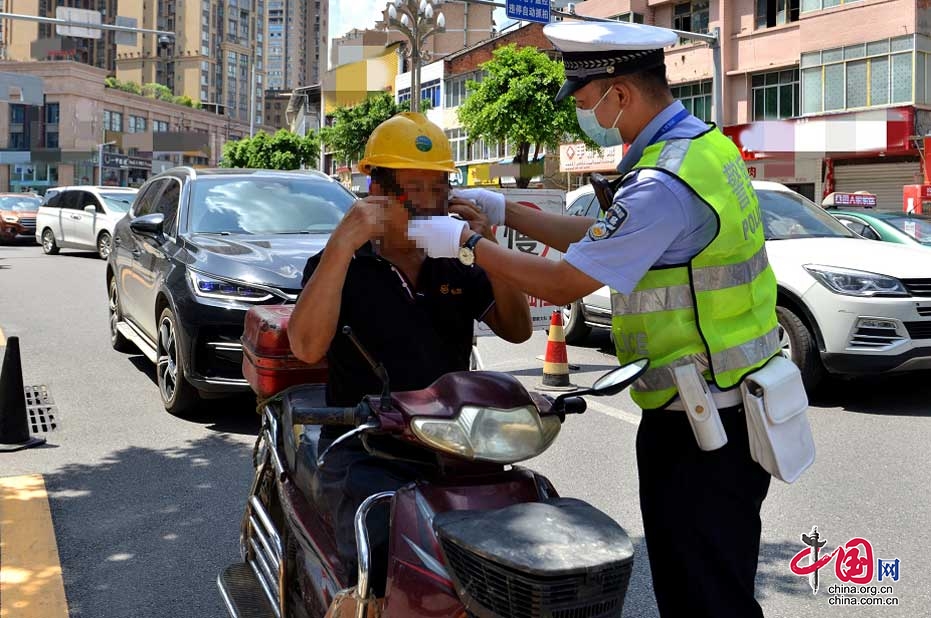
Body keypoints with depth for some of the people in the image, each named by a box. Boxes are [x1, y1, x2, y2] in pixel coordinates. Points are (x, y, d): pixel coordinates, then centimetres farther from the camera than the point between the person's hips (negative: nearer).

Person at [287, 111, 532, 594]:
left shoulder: (457, 273, 17)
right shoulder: (339, 265, 5)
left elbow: (517, 330, 4)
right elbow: (307, 347, -13)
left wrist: (489, 246, -7)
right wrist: (342, 241, -18)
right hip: (365, 458, -4)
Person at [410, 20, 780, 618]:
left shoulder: (666, 182, -25)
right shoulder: (702, 142, 8)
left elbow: (563, 282, -21)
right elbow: (598, 236, 14)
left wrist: (464, 244, -10)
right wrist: (504, 211, 12)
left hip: (702, 427, -10)